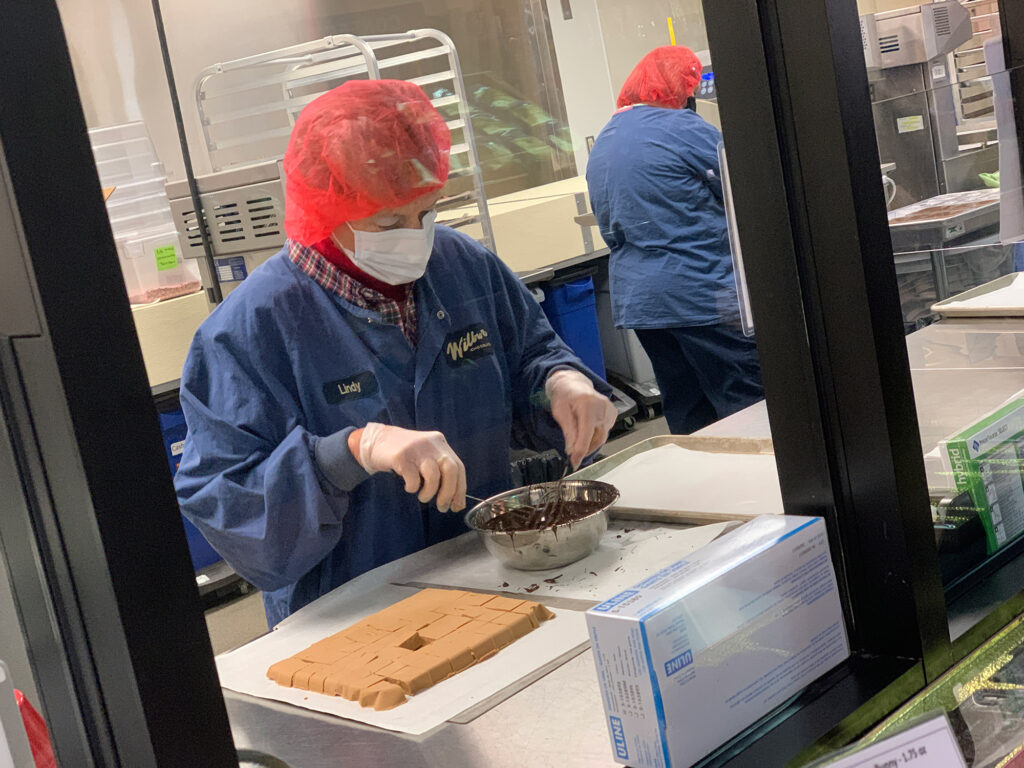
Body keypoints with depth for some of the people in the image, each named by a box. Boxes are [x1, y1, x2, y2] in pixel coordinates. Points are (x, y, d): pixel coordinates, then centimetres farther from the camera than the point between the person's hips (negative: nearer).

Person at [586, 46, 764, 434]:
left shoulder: (601, 144, 17)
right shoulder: (679, 127, -9)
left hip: (634, 300, 8)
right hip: (699, 295, -8)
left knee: (688, 422, 13)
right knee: (748, 407, -4)